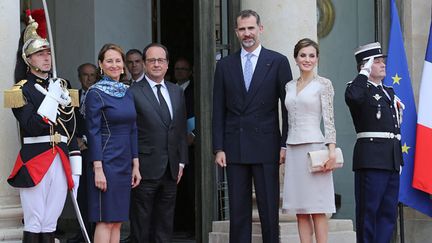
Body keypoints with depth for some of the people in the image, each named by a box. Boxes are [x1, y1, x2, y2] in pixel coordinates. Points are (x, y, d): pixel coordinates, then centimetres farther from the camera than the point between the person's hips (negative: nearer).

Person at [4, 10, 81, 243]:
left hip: (60, 163, 5)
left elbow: (71, 132, 17)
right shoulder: (22, 90, -1)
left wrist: (75, 170, 12)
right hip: (35, 162, -5)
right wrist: (52, 97, -15)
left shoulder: (61, 88, 16)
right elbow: (33, 127, -16)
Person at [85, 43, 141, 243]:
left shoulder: (127, 93, 13)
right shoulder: (95, 93, -7)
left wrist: (136, 165, 11)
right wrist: (98, 168, -17)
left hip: (124, 163, 7)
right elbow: (93, 132, -12)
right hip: (106, 162, -7)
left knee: (117, 221, 7)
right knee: (106, 220, -7)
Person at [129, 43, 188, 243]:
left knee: (164, 226, 10)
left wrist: (181, 162, 10)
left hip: (171, 171, 6)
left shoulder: (177, 92, 13)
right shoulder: (133, 93, -6)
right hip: (146, 170, -6)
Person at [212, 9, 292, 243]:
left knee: (269, 211, 1)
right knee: (238, 212, 4)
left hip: (266, 147, -2)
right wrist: (219, 148, 1)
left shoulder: (278, 62, 3)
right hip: (235, 148, 2)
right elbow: (218, 110, 8)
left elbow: (288, 107, 2)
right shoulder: (225, 65, 10)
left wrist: (285, 144, -4)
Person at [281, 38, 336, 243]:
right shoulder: (289, 87, 14)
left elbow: (329, 120, -6)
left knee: (317, 210, -5)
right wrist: (283, 150, 13)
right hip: (293, 150, 5)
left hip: (314, 147, -5)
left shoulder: (323, 84, -1)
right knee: (301, 211, 4)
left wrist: (332, 150, -15)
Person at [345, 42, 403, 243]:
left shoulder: (389, 92, 22)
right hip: (372, 157, -8)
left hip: (392, 158, 8)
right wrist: (365, 72, -15)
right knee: (368, 209, -5)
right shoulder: (359, 88, -2)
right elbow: (352, 97, -29)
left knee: (389, 211, 7)